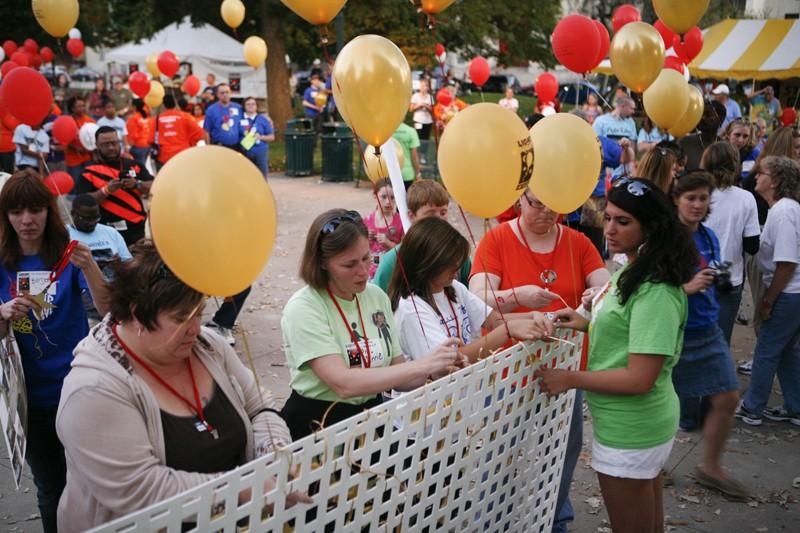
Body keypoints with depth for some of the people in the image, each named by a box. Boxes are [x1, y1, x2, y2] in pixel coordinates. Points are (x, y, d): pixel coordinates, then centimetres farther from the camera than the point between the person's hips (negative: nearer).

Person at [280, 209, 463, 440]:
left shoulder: (377, 297, 6)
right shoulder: (303, 308, -12)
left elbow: (396, 373, 8)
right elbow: (344, 384, -22)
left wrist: (434, 372, -12)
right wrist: (421, 365, -21)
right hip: (317, 424, -5)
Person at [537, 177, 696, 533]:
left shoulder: (655, 291, -25)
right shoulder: (631, 270, 3)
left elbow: (640, 378, -27)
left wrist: (570, 379, -18)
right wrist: (588, 325, 1)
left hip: (629, 430, -9)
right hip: (638, 423, 9)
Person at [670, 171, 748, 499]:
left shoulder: (709, 237, 4)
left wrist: (721, 282, -7)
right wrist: (687, 287, -31)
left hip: (707, 331, 6)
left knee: (728, 399, 7)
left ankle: (710, 467, 27)